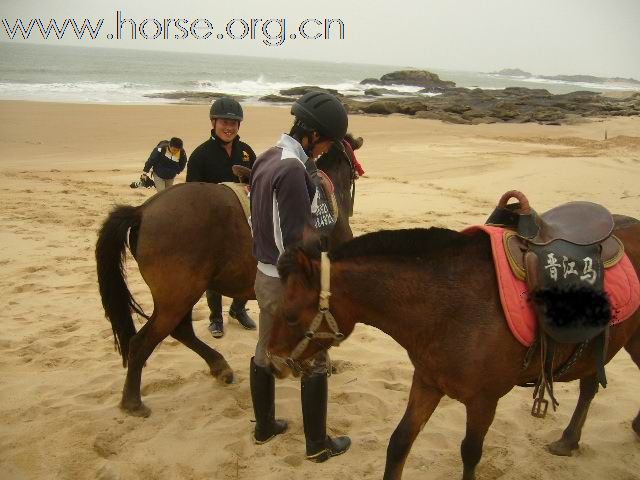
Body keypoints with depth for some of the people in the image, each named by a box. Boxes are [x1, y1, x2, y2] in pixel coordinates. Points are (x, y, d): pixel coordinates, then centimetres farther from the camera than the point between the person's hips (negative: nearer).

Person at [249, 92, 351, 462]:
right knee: (315, 363, 8)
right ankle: (318, 444, 22)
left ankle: (264, 426, 37)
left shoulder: (266, 159, 4)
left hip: (265, 275, 9)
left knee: (265, 354, 20)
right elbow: (297, 241, -25)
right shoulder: (293, 170, -25)